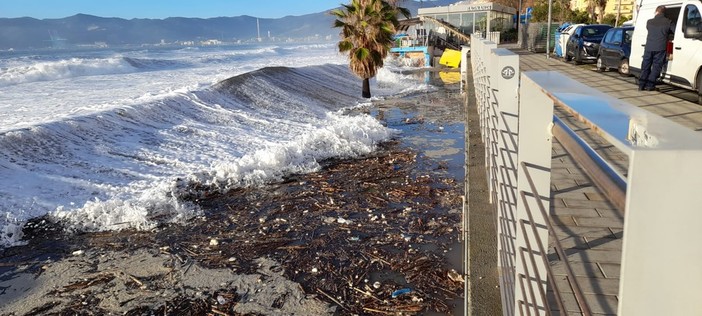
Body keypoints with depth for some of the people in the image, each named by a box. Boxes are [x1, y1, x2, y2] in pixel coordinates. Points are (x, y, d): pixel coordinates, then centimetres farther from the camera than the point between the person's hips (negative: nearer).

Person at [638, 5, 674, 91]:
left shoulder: (649, 22, 6)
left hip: (648, 48, 3)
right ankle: (650, 85, -1)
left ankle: (641, 85, 9)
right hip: (660, 48, -2)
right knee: (656, 67, 3)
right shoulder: (668, 22, -1)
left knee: (645, 66, 11)